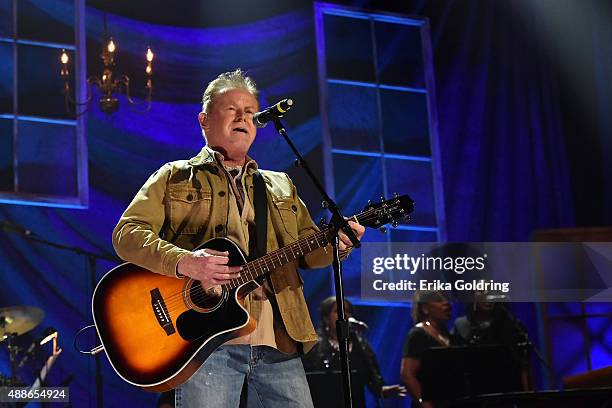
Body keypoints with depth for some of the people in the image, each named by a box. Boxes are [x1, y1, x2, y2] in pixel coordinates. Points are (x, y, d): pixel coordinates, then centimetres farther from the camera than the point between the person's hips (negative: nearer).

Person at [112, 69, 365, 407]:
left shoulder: (281, 186, 25)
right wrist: (185, 262, -18)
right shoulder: (175, 177, 11)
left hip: (278, 341, 4)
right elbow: (127, 233, 0)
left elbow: (308, 249, 20)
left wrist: (338, 244, -4)